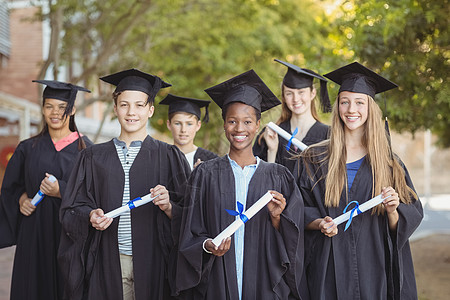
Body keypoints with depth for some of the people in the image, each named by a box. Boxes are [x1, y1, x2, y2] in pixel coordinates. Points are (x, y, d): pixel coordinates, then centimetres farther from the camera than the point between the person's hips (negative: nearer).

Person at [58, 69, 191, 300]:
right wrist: (91, 216, -11)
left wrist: (168, 206, -18)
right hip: (108, 263, 1)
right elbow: (72, 210, 9)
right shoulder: (94, 157, 10)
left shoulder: (168, 157, 4)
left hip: (152, 262, -1)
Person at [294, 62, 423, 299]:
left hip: (374, 269, 1)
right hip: (329, 269, 0)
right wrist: (320, 223, -15)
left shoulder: (389, 163, 4)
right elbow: (299, 210, 4)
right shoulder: (314, 159, 3)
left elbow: (412, 217, 3)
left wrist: (392, 210, -17)